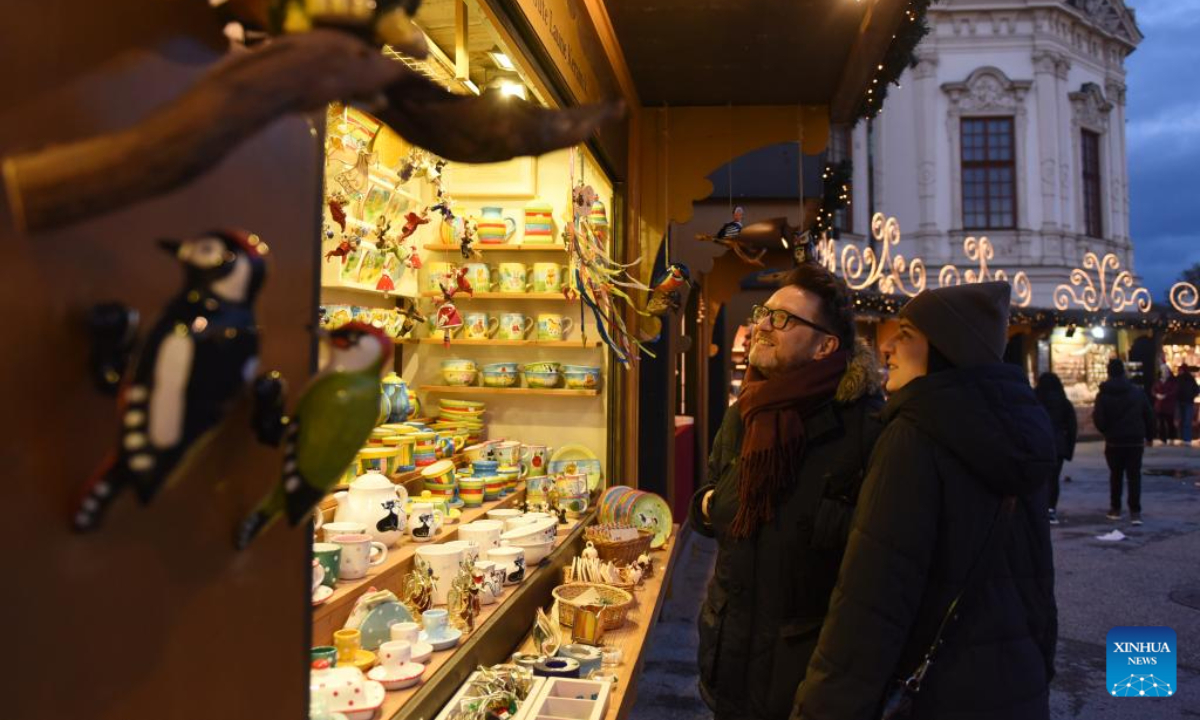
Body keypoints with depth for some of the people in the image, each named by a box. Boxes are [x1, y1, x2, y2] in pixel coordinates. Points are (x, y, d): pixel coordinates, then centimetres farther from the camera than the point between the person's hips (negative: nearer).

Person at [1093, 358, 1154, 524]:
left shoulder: (1103, 395, -8)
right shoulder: (1138, 393, -1)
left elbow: (1099, 420, -11)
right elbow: (1149, 416, 3)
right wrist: (1149, 436, 16)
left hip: (1114, 441, -1)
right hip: (1136, 440, 1)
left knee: (1115, 475, 13)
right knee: (1134, 476, 2)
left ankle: (1115, 509, 19)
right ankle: (1135, 512, -5)